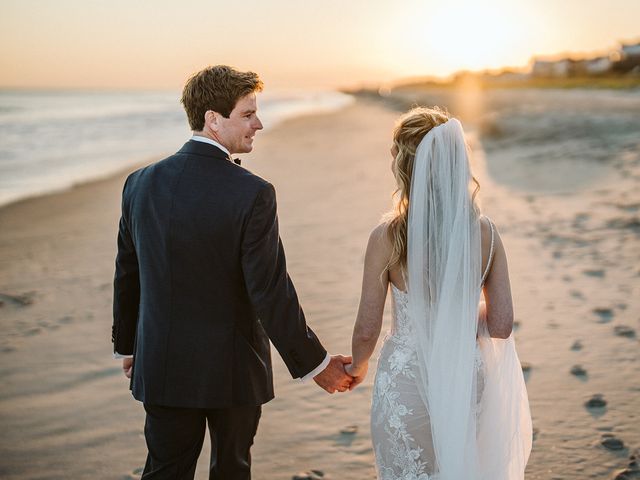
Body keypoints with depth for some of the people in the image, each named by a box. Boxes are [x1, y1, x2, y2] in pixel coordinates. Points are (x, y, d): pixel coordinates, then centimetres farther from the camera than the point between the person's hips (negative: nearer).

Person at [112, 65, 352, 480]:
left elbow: (127, 275, 5)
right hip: (233, 368, -4)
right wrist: (315, 364, -8)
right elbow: (271, 293, -20)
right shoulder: (253, 194, -20)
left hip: (162, 367, 4)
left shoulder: (141, 183, -4)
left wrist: (127, 345, 19)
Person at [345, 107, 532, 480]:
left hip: (406, 382, -3)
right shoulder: (485, 232, -10)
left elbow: (367, 330, -11)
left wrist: (357, 367, 10)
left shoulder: (387, 238, -17)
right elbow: (501, 326, -6)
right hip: (467, 379, 3)